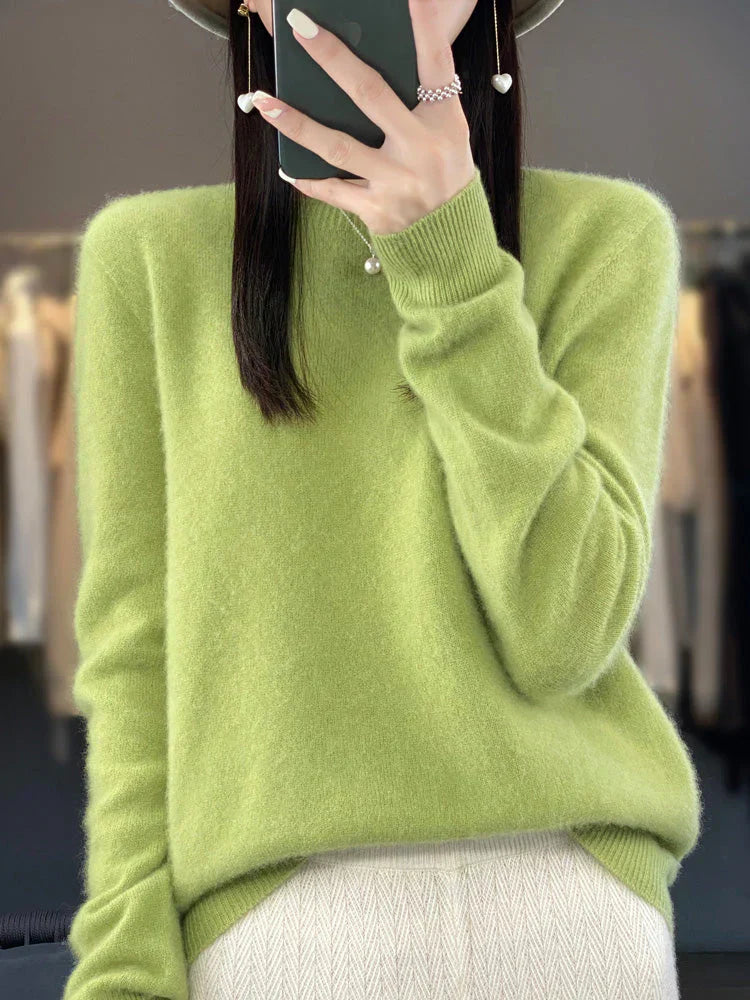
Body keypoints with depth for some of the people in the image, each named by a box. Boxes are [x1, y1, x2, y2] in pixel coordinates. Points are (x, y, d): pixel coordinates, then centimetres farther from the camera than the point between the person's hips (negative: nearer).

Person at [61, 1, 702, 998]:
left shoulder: (609, 234, 1)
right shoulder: (148, 255, 2)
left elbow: (559, 630, -10)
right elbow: (135, 651, 1)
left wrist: (451, 265, -15)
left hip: (573, 910, 0)